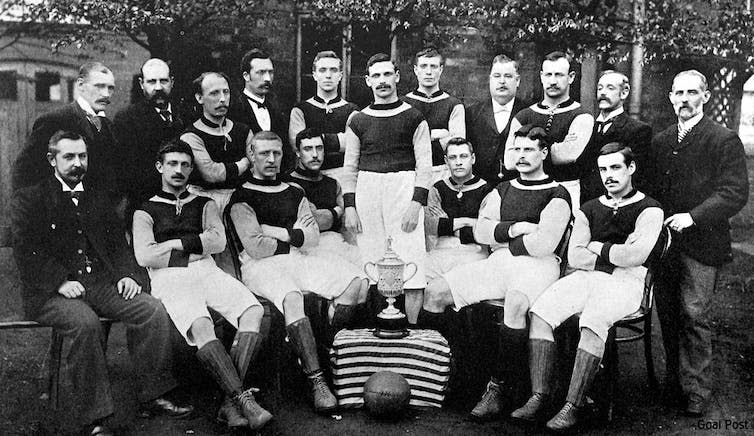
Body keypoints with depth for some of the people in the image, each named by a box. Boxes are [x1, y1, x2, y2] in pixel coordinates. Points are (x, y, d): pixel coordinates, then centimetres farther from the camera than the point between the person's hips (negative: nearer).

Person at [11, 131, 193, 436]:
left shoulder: (100, 198, 23)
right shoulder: (27, 199, 8)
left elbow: (118, 243, 18)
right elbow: (26, 251, -4)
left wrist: (126, 274, -3)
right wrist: (60, 281, -18)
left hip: (102, 283, 4)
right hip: (52, 292, -4)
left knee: (153, 310, -21)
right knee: (84, 323, -35)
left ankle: (152, 396, -11)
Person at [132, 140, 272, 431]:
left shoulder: (204, 205, 26)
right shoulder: (146, 211, 19)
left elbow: (218, 241, 7)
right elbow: (144, 256, 2)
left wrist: (174, 244, 1)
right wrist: (195, 250, 3)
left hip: (207, 271, 3)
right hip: (170, 277, -3)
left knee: (254, 311, -28)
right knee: (201, 326, -35)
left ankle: (231, 403, -32)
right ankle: (245, 401, -36)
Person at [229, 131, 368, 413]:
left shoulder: (294, 194, 23)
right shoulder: (243, 198, 6)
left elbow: (312, 237, 9)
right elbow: (256, 247, -7)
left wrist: (276, 232, -2)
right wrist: (294, 237, 4)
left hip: (298, 261, 5)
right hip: (262, 266, -5)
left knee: (355, 282, -20)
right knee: (291, 298, -38)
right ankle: (317, 381, -39)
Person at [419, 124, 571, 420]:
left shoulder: (556, 195, 3)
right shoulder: (502, 190, 22)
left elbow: (543, 243, -11)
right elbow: (481, 231, 8)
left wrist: (501, 239, 1)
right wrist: (513, 229, -8)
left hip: (538, 264, -5)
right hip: (498, 262, 6)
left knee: (515, 304, -38)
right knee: (434, 292, -12)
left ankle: (501, 388, -26)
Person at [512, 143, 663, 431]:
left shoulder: (649, 209, 5)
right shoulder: (589, 209, 20)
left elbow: (636, 255, -11)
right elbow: (574, 256, 8)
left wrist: (597, 248, 2)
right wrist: (614, 255, -3)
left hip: (625, 282, -4)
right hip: (585, 278, 5)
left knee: (593, 323, -34)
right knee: (540, 311, -21)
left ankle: (573, 406, -30)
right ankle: (539, 395, -22)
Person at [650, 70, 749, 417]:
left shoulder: (724, 140, -4)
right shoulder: (660, 141, 15)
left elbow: (735, 192, -12)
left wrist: (693, 217, -19)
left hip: (700, 245, -5)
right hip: (664, 242, 5)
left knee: (695, 316, -3)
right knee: (667, 314, 10)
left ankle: (696, 391, 9)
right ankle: (674, 380, 24)